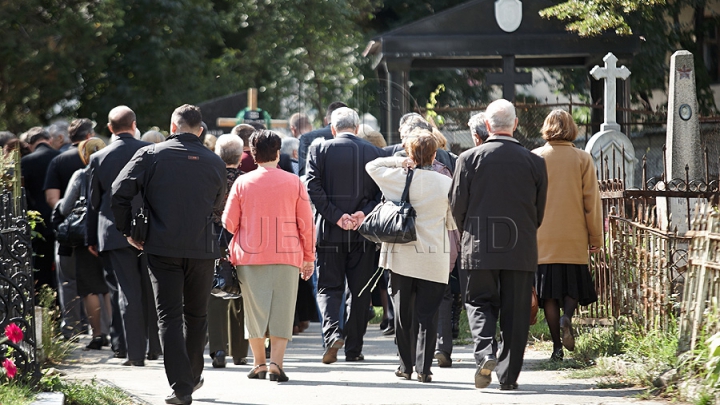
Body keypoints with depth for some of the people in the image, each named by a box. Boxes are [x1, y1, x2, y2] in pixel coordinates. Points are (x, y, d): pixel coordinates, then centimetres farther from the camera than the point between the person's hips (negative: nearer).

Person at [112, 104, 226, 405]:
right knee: (196, 313, 18)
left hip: (162, 248, -2)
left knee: (169, 315, 0)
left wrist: (128, 231, 2)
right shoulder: (214, 163, 4)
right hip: (202, 249, 2)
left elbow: (119, 194, -9)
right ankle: (192, 376, 29)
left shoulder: (150, 155, -3)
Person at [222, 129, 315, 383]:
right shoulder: (294, 183, -1)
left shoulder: (242, 183, -1)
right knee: (281, 311, 2)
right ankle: (276, 363, -9)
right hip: (286, 257, -1)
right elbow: (306, 224, 2)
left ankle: (259, 363, 13)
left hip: (249, 257, 1)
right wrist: (308, 257, 13)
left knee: (254, 310, 10)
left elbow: (229, 222, 3)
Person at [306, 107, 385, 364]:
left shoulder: (319, 151, -1)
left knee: (328, 287, 6)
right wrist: (364, 213, -10)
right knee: (359, 291, 9)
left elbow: (313, 187, -10)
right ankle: (354, 349, 11)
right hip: (363, 234, 1)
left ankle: (332, 332, -19)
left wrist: (336, 216, -10)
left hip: (330, 233, -1)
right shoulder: (374, 153, 3)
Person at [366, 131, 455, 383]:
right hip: (434, 260, -1)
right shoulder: (446, 184, -5)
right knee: (427, 314, 2)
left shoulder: (399, 178, -5)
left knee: (403, 313, 11)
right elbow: (453, 223, 5)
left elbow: (372, 166, 12)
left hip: (402, 257, 1)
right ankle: (423, 368, -2)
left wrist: (400, 162, 7)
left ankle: (406, 366, 15)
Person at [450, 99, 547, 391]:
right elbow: (540, 211, 6)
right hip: (521, 250, 1)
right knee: (515, 311, 7)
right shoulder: (534, 162, -2)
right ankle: (509, 375, 8)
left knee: (479, 302, 12)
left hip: (480, 247, -1)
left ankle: (485, 352, -12)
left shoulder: (469, 159, -6)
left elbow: (456, 206, 0)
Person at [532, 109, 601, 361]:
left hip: (543, 239, 0)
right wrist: (596, 238, 8)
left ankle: (557, 347, 0)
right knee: (573, 288, 14)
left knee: (549, 293, 5)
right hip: (574, 238, 0)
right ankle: (566, 317, -16)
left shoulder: (535, 158, -1)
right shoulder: (582, 159, -1)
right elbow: (591, 201, 1)